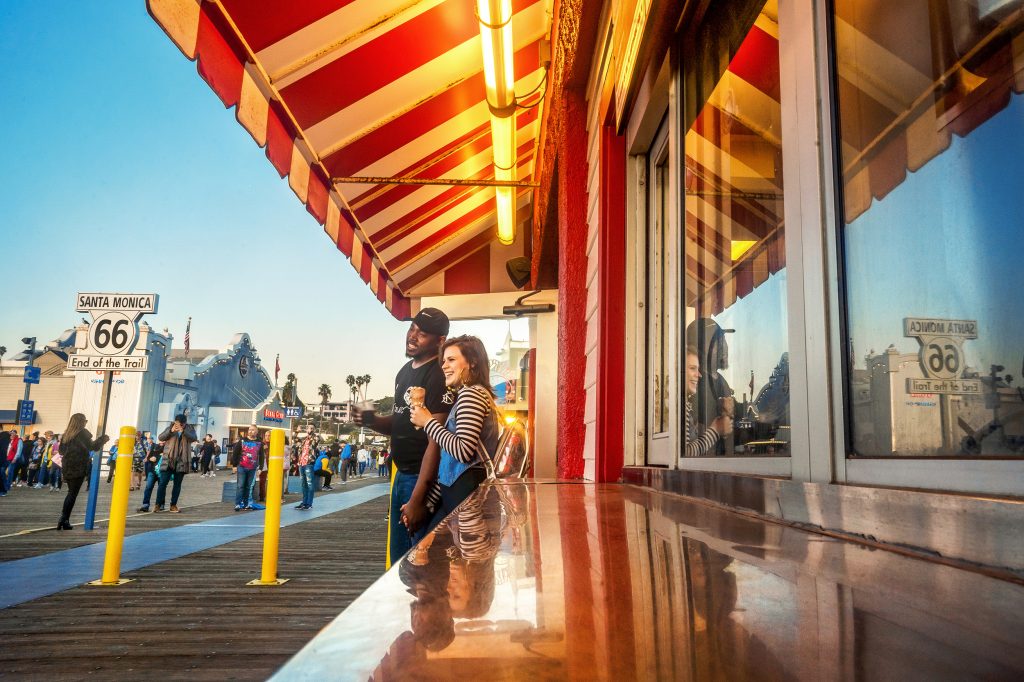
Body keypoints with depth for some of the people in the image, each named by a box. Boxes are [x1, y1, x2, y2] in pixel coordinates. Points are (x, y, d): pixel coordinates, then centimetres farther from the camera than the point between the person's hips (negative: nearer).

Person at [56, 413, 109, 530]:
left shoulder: (67, 433, 13)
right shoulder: (82, 433, -8)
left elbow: (61, 450, 19)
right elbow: (91, 446, -13)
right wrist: (103, 439, -3)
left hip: (67, 467, 7)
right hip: (78, 468, -7)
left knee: (71, 493, 15)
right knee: (73, 494, -4)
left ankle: (64, 520, 14)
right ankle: (64, 520, -10)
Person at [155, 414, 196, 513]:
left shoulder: (189, 430, 5)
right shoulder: (170, 428, 7)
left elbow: (193, 438, -15)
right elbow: (161, 437, -5)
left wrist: (183, 431, -30)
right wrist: (171, 431, -22)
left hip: (181, 461, 0)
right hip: (168, 460, 0)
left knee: (177, 484, 5)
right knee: (163, 482, -5)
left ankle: (173, 505, 12)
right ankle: (159, 504, 0)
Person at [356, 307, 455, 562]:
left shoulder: (439, 377, -16)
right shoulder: (405, 371, 12)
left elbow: (436, 442, -21)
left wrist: (417, 499, -23)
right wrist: (373, 421, 0)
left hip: (423, 480, -9)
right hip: (401, 475, 9)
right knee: (398, 558, 18)